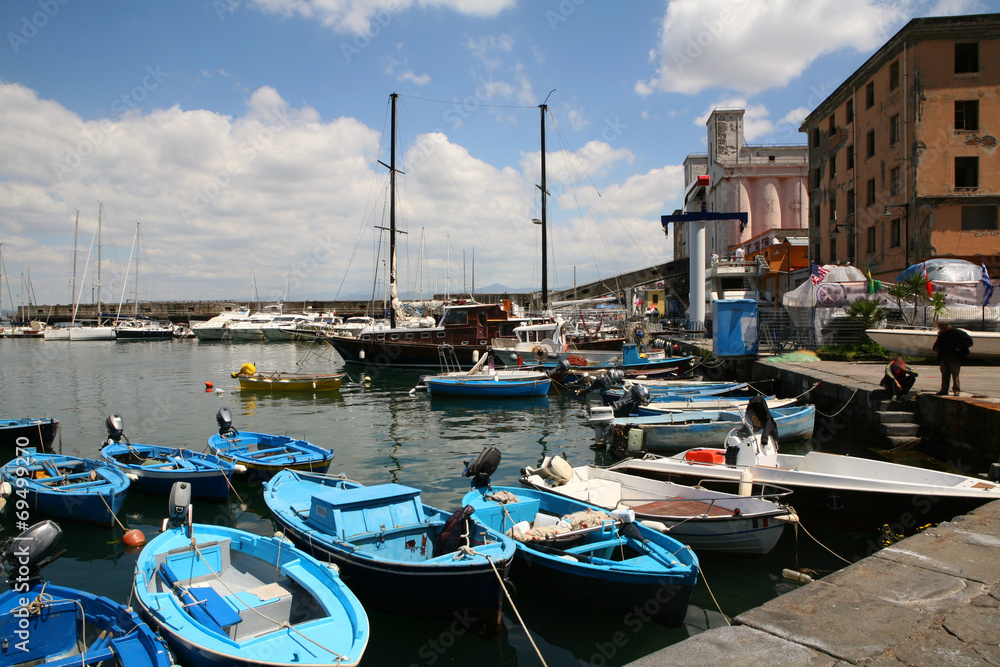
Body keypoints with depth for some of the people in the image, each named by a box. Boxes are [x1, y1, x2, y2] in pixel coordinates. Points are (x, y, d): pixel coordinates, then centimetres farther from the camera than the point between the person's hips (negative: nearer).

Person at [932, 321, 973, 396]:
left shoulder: (958, 333, -8)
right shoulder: (941, 334, 14)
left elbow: (968, 341, -12)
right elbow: (937, 342, 30)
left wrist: (959, 347, -23)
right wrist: (936, 347, 7)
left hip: (955, 358, -6)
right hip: (943, 357, 6)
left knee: (955, 374, -6)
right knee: (944, 374, 7)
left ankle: (956, 390, 1)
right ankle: (944, 390, 13)